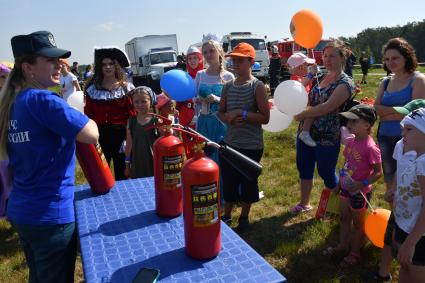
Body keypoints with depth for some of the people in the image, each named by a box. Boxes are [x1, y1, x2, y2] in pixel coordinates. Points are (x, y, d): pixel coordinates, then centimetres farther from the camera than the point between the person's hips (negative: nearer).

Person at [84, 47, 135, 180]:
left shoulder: (126, 87, 0)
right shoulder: (92, 88, 4)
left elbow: (132, 113, -4)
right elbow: (88, 114, 2)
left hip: (121, 133, -1)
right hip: (100, 134, 1)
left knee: (122, 172, 12)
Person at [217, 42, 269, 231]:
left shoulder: (257, 86, -10)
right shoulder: (228, 86, 4)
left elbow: (265, 118, -12)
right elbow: (220, 112, 10)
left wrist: (243, 113, -21)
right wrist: (229, 118, -12)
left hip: (251, 146, -4)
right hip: (230, 143, 4)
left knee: (248, 182, 11)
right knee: (228, 180, 14)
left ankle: (244, 217, 33)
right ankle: (227, 215, 35)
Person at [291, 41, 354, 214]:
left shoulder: (345, 83, -12)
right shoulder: (320, 77, 9)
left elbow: (328, 107, -23)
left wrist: (302, 115, -16)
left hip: (328, 137, -7)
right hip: (306, 131, 7)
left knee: (326, 173, 7)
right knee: (304, 168, 16)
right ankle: (304, 203, 36)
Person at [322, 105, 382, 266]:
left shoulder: (370, 148, -27)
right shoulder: (350, 141, -4)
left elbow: (378, 172, -19)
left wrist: (361, 185, -28)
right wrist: (340, 182, 13)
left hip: (360, 192, -7)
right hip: (346, 188, 7)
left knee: (358, 223, 15)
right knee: (344, 218, 23)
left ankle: (354, 253, 34)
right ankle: (343, 245, 45)